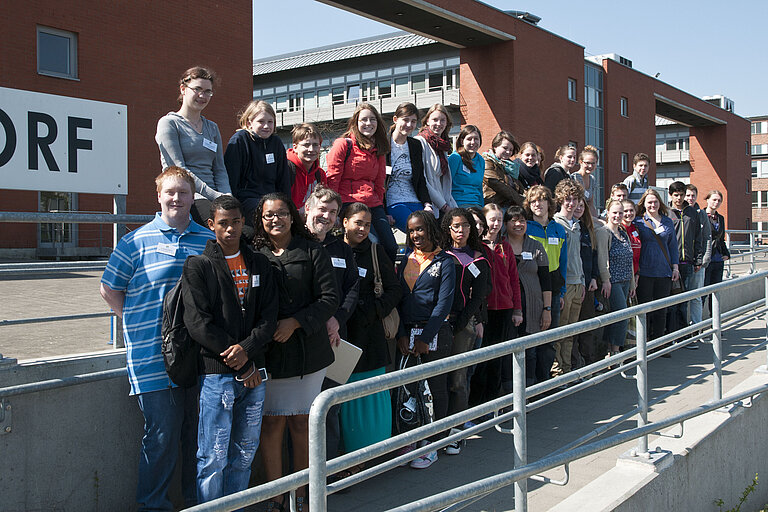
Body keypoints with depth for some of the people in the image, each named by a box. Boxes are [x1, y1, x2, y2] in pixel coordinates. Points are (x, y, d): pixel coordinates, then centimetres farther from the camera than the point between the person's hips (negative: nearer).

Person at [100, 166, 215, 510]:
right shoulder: (137, 241, 2)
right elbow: (109, 288, 8)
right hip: (154, 356, -3)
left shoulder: (210, 240, 10)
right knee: (162, 435, -1)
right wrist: (136, 324, 0)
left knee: (199, 432, 11)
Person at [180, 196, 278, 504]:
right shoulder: (198, 266, -1)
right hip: (216, 373, -4)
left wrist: (247, 349, -12)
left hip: (252, 371, 4)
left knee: (245, 452, 11)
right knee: (213, 458, -2)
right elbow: (198, 323, -8)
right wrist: (240, 365, -10)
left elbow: (269, 314, 7)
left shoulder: (259, 264, 13)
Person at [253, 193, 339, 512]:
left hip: (308, 350, 0)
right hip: (269, 353, 0)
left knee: (303, 424, 6)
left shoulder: (312, 252, 3)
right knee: (271, 423, 0)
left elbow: (329, 298, -2)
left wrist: (295, 322, -12)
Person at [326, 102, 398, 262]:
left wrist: (380, 208, 12)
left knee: (391, 248, -7)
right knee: (374, 244, -24)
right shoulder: (342, 144, 0)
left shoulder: (378, 149, 18)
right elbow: (332, 180, -4)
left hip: (373, 205, 6)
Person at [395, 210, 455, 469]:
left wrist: (425, 338, -12)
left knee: (436, 388, 3)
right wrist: (402, 335, -4)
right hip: (407, 332, 4)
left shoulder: (444, 262, -2)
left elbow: (444, 303, -8)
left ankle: (432, 445, 11)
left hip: (435, 333, -4)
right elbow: (398, 300, 8)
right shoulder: (405, 261, 11)